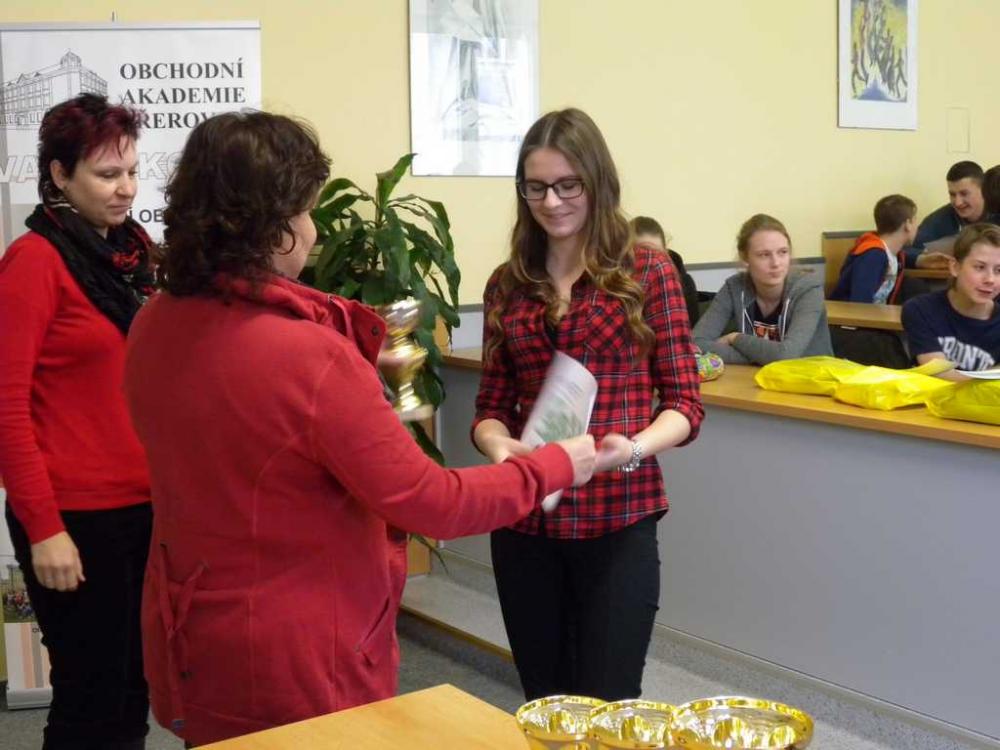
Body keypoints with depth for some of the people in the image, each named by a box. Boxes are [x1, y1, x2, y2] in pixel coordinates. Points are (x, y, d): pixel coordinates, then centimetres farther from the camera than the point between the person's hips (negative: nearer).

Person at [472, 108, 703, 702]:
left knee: (607, 706, 0)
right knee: (543, 702, 14)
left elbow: (685, 402, -3)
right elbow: (492, 403, 10)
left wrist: (636, 446, -23)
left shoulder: (648, 273, -2)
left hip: (618, 515, -3)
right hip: (523, 517, 4)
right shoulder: (508, 284, 8)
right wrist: (497, 443, -12)